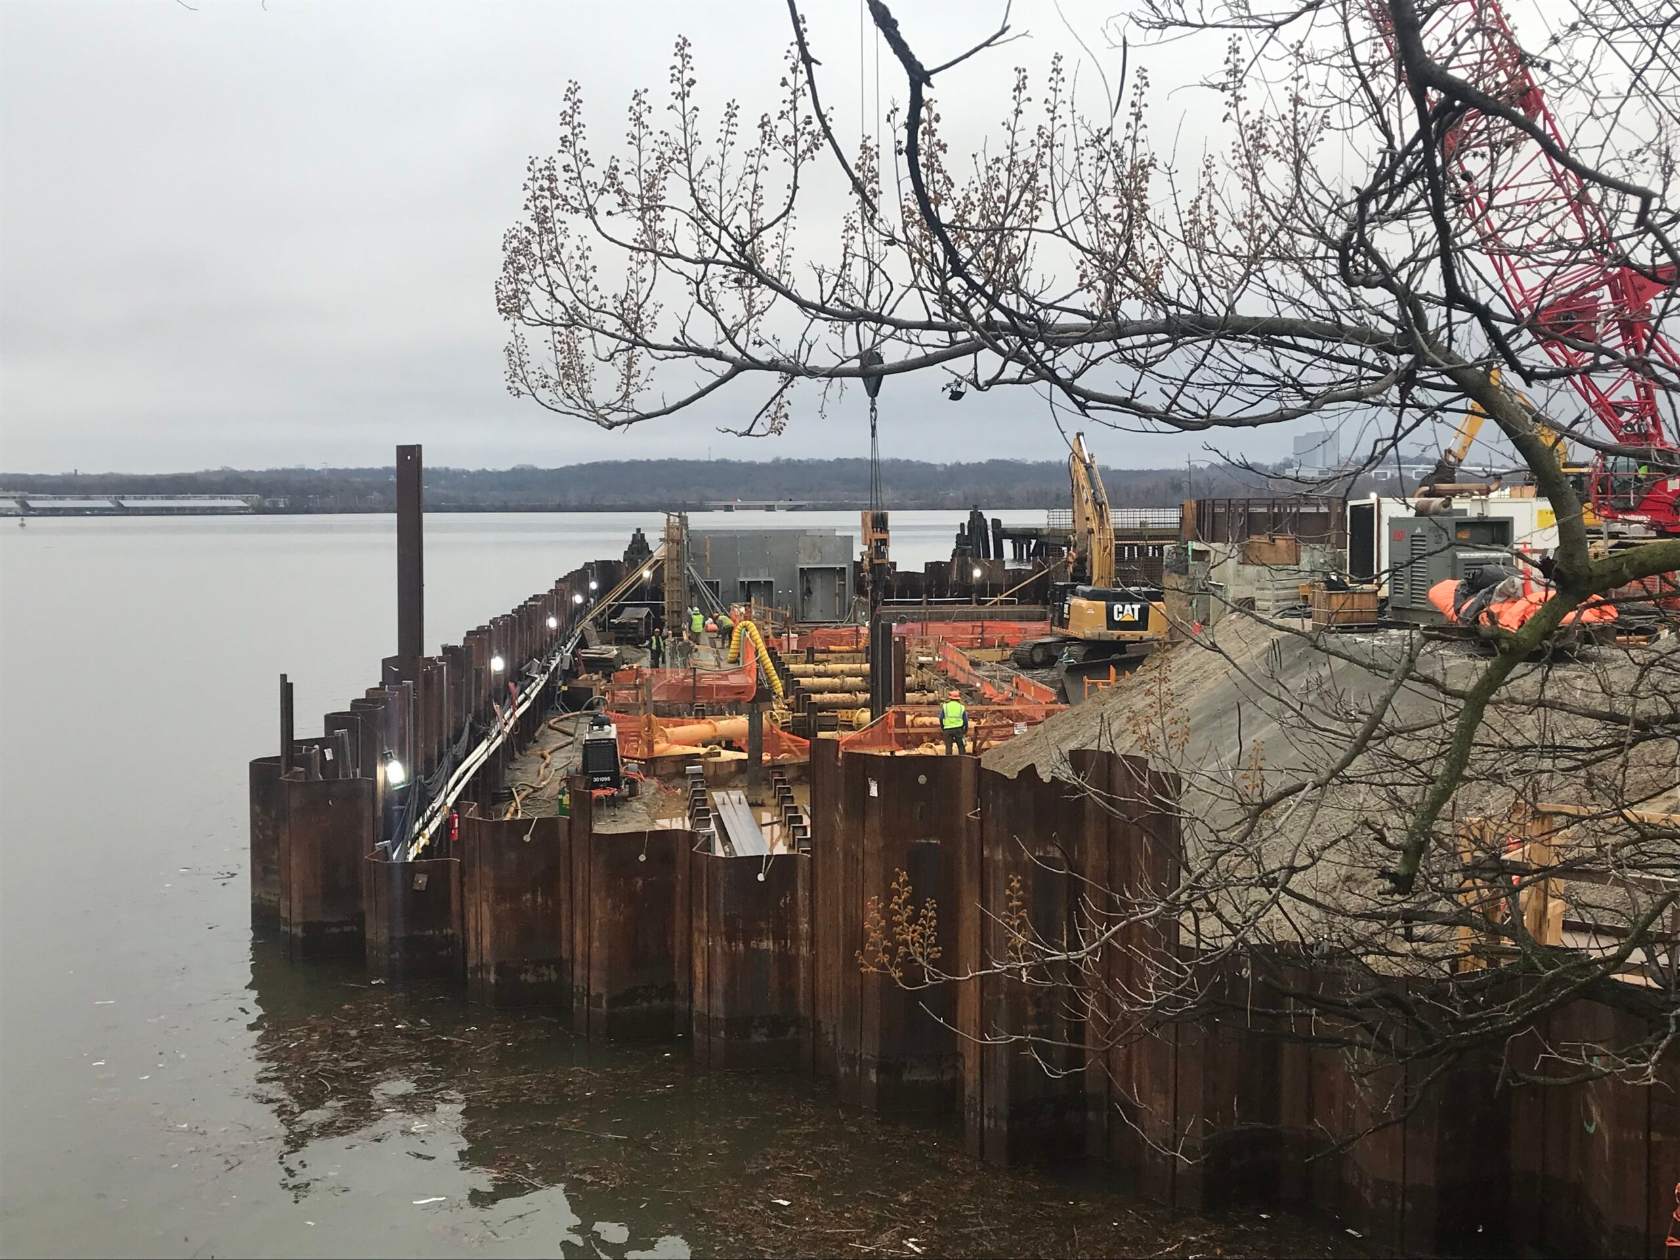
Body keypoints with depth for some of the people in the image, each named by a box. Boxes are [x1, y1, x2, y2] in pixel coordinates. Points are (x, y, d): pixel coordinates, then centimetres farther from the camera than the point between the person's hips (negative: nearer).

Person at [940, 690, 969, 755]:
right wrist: (965, 731, 20)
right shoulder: (961, 707, 7)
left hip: (947, 729, 0)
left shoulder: (945, 706, 6)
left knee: (948, 747, 3)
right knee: (961, 747, 7)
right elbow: (965, 720, 8)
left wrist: (942, 728, 18)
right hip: (958, 729, 0)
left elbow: (941, 718, 5)